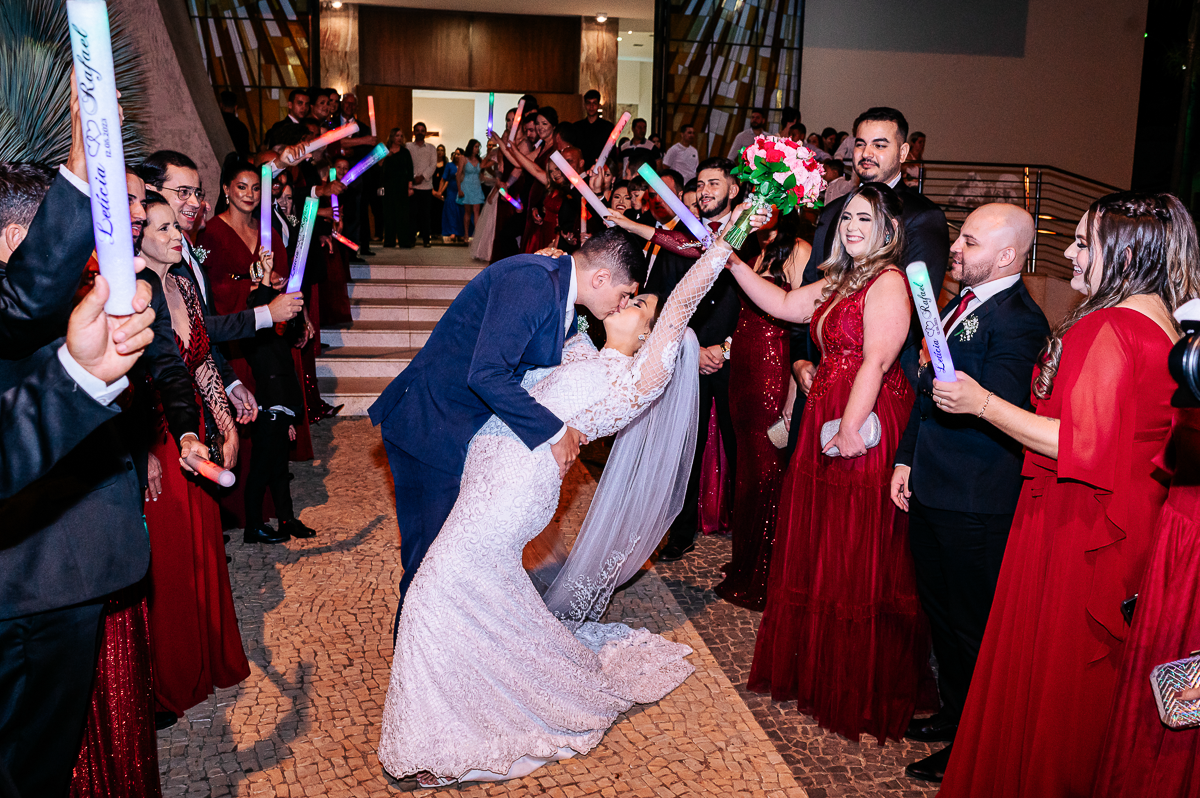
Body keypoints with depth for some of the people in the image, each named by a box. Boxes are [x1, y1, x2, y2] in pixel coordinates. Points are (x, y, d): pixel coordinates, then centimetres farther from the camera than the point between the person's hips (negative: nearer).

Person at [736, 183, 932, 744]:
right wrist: (733, 263, 15)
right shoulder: (842, 281, 17)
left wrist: (850, 426, -24)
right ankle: (816, 666, 31)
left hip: (864, 430, -9)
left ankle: (860, 691, 16)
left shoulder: (889, 282, -12)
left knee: (857, 555, 0)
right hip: (826, 419, 9)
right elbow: (784, 305, 21)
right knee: (818, 543, 15)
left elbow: (877, 361, -20)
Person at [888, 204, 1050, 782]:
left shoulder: (1019, 320, -17)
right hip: (931, 489, 9)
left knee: (973, 626, 6)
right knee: (939, 610, 21)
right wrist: (906, 459, 15)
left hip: (974, 504, -9)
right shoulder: (961, 302, 11)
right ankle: (954, 711, 41)